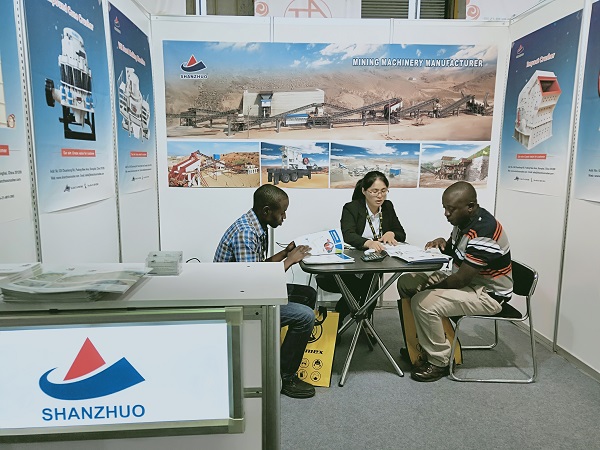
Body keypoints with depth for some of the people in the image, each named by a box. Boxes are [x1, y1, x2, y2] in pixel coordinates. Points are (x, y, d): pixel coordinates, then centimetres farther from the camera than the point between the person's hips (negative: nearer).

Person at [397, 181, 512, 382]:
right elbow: (454, 251, 18)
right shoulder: (464, 220, 0)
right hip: (466, 280, 10)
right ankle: (420, 344, 14)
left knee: (424, 303, -28)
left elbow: (461, 279, -28)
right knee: (406, 283, 3)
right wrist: (443, 243, -5)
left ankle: (439, 362, -6)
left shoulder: (484, 232, -29)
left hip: (488, 294, -10)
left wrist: (431, 288, -14)